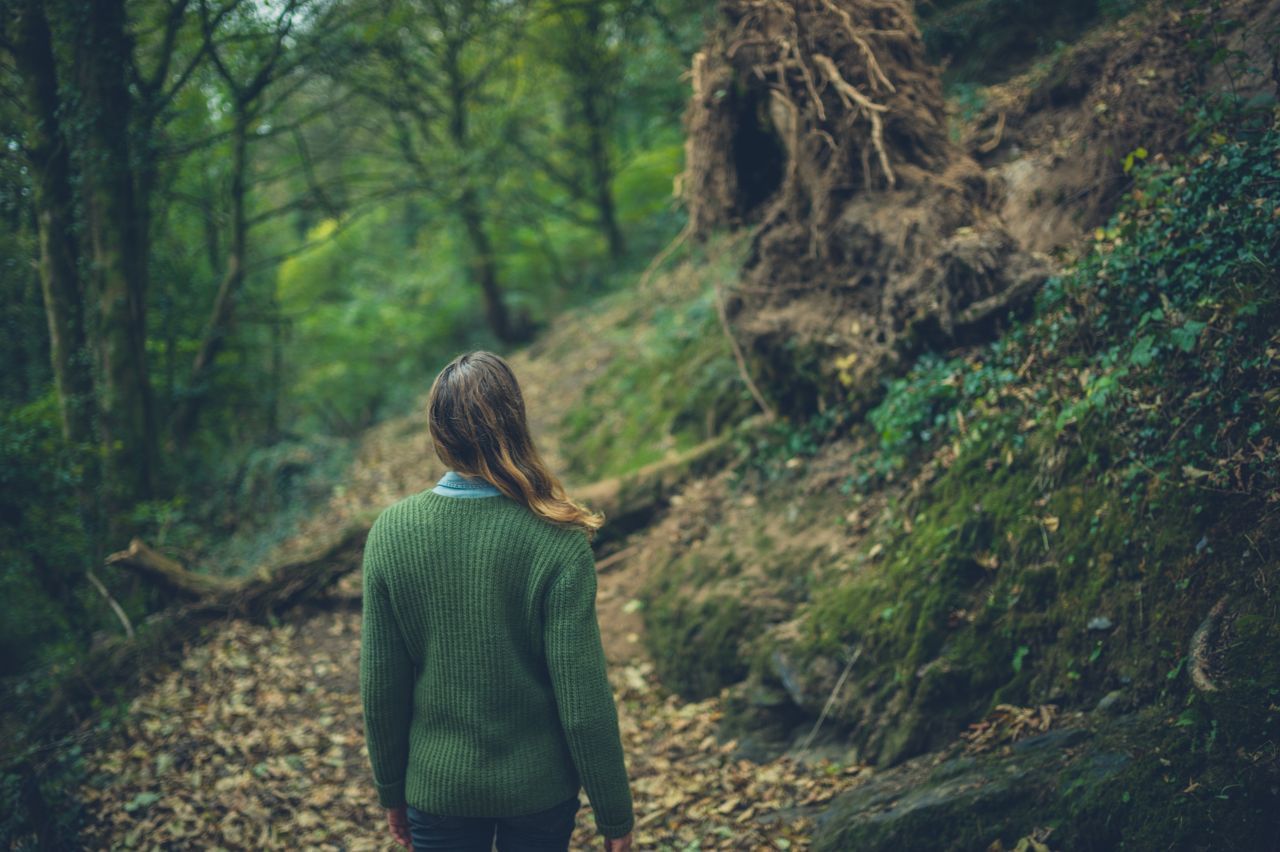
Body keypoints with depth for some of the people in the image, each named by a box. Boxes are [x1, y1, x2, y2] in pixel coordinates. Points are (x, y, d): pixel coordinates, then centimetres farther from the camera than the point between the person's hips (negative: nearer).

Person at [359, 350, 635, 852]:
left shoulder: (391, 532, -13)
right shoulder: (558, 544, -21)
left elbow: (380, 685, -6)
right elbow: (583, 700, -18)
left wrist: (391, 790, 9)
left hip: (437, 787, 2)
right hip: (539, 790, -1)